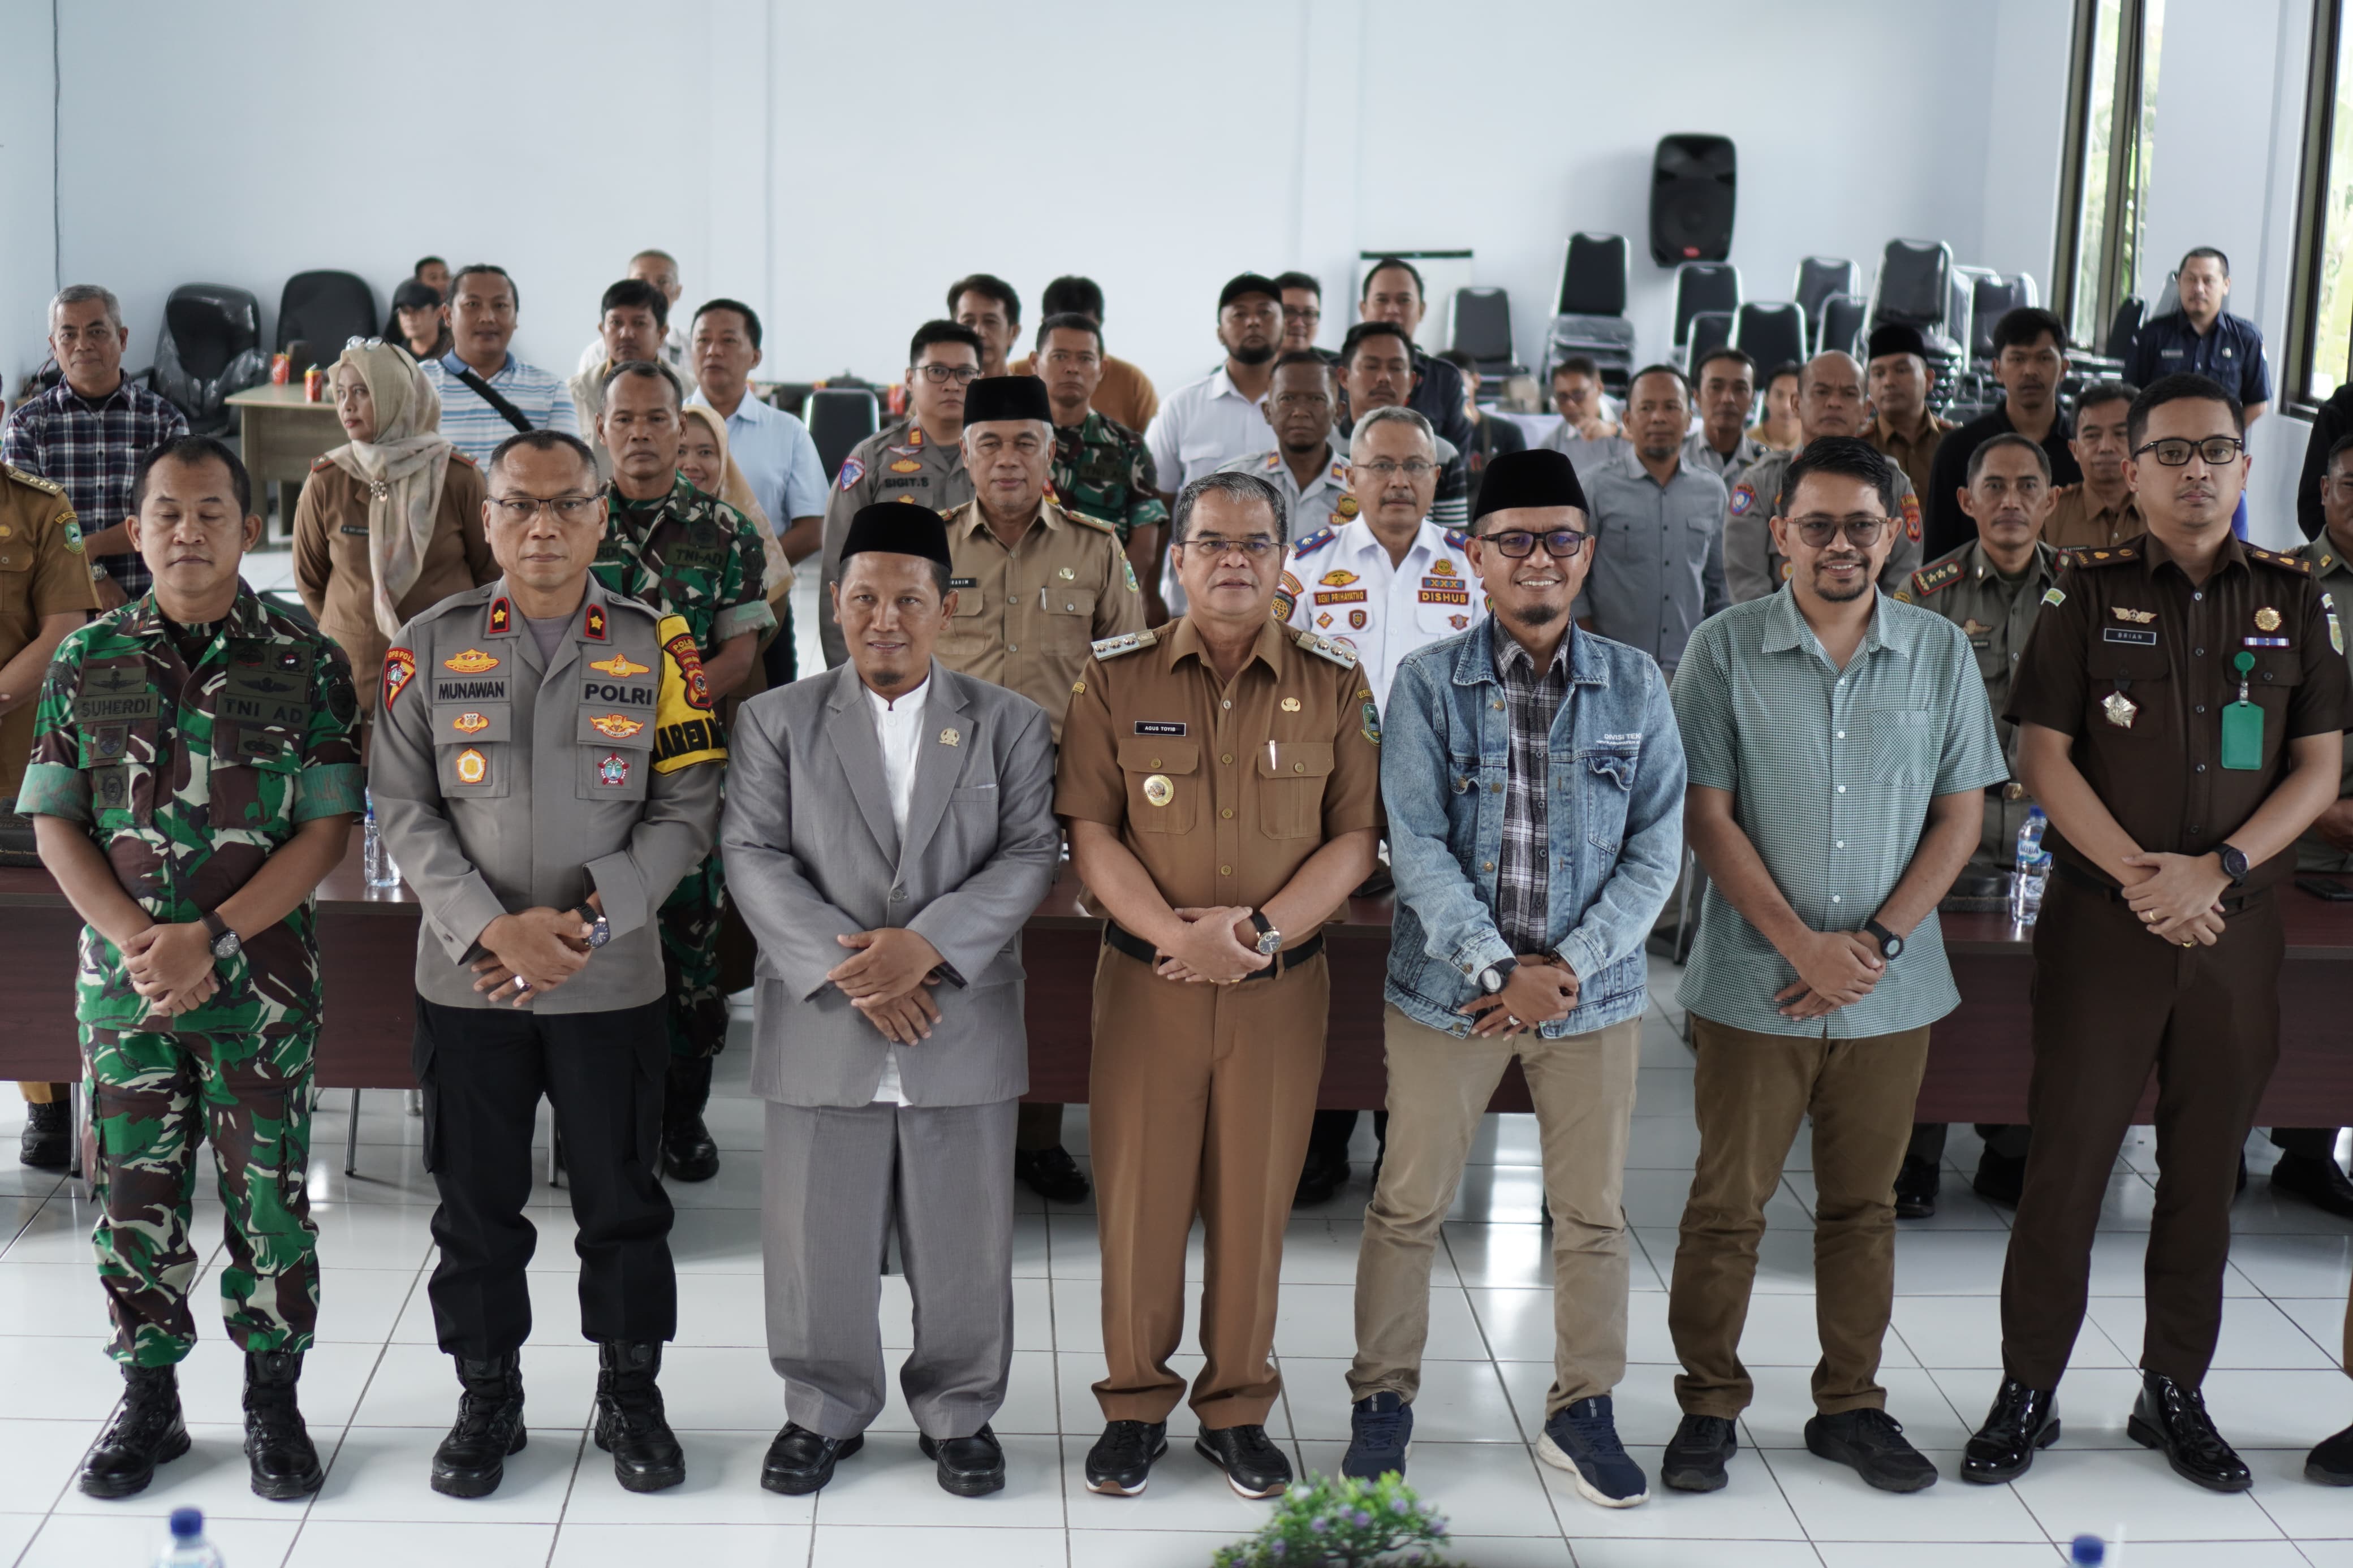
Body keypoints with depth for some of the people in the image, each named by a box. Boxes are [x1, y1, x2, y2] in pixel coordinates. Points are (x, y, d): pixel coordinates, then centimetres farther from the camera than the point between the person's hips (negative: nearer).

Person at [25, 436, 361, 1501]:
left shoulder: (305, 664, -2)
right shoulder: (86, 662, 5)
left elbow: (328, 829, -6)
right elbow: (55, 826, 3)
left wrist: (211, 938, -15)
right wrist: (139, 939, -13)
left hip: (262, 981, -2)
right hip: (123, 976, 2)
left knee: (269, 1194, 4)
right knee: (131, 1193, 8)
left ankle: (274, 1401, 18)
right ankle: (147, 1400, 23)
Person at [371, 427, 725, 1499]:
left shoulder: (655, 646, 0)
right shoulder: (431, 646, 1)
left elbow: (686, 808, -3)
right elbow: (405, 809, -2)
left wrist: (586, 923, -13)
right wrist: (494, 929, -14)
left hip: (614, 981, 0)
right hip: (467, 978, 1)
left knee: (622, 1198, 8)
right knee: (476, 1201, 10)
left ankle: (631, 1398, 24)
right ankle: (487, 1401, 26)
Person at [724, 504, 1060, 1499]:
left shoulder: (1009, 724, 6)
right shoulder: (776, 722, 5)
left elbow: (1029, 856, -3)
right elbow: (755, 857, -4)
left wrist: (928, 944, -18)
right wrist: (846, 968, -16)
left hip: (964, 1027, 0)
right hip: (821, 1031, 0)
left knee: (963, 1239, 8)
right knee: (817, 1237, 8)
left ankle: (958, 1413, 27)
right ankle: (825, 1411, 27)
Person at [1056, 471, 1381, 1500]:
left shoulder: (1334, 685, 4)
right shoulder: (1116, 677, 2)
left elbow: (1356, 838, 0)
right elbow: (1089, 832, -3)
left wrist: (1259, 930, -13)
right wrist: (1174, 934, -16)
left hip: (1281, 985, 1)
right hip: (1145, 979, 0)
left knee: (1255, 1197, 7)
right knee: (1139, 1193, 4)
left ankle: (1237, 1409, 21)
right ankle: (1135, 1405, 19)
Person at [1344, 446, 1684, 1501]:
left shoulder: (1635, 686, 1)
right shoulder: (1429, 683, -4)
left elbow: (1656, 849, -1)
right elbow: (1417, 844, -10)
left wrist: (1570, 965, -12)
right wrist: (1500, 970, -18)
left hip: (1594, 989, 2)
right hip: (1449, 985, -2)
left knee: (1593, 1213, 10)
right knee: (1409, 1204, 7)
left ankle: (1584, 1409, 26)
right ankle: (1383, 1400, 23)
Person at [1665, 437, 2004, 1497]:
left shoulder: (1942, 654, 3)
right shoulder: (1725, 651, -4)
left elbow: (1960, 816, 4)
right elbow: (1707, 817, -6)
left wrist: (1879, 941, -8)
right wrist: (1803, 946, -13)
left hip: (1892, 987, 2)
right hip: (1755, 984, -2)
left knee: (1862, 1205, 13)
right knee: (1728, 1205, 4)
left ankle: (1850, 1406, 25)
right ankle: (1709, 1407, 17)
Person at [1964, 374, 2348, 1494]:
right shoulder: (2089, 592, 0)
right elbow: (2043, 757, -4)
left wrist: (2214, 870, -10)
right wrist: (2142, 877, -13)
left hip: (2237, 927, 2)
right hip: (2100, 923, -2)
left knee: (2206, 1167, 9)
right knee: (2068, 1156, 0)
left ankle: (2175, 1394, 21)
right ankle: (2026, 1393, 10)